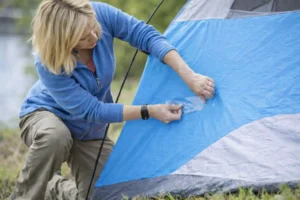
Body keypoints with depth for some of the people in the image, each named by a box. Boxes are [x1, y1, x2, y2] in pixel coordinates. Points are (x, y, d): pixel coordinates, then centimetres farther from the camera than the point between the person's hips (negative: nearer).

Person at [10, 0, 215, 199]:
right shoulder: (48, 63, -36)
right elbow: (90, 110, -31)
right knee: (56, 136, -42)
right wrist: (149, 111, -34)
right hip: (46, 114, -5)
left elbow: (147, 36, -23)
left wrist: (188, 76, -34)